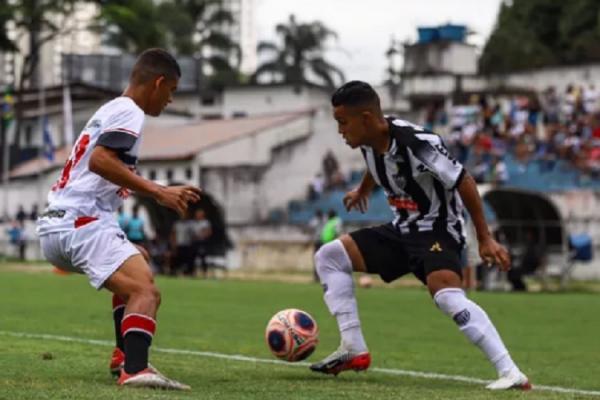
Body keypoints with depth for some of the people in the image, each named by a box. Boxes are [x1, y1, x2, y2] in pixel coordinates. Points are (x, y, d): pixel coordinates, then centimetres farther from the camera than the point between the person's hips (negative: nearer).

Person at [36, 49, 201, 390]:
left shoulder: (111, 110, 25)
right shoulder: (129, 112, -5)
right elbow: (100, 159, -20)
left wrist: (164, 192, 28)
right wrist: (156, 192, -20)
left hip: (55, 227, 10)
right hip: (83, 223, -10)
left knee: (138, 261, 32)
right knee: (146, 292, -24)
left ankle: (125, 355, 26)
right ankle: (136, 370, -44)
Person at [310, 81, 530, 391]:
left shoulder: (418, 144, -27)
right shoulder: (369, 142, -3)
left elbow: (463, 183, -20)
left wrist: (485, 239, -18)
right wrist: (362, 191, 44)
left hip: (437, 229, -9)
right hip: (402, 230, 9)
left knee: (445, 294, -34)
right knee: (328, 256, 3)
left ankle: (510, 373, -35)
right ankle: (354, 350, -1)